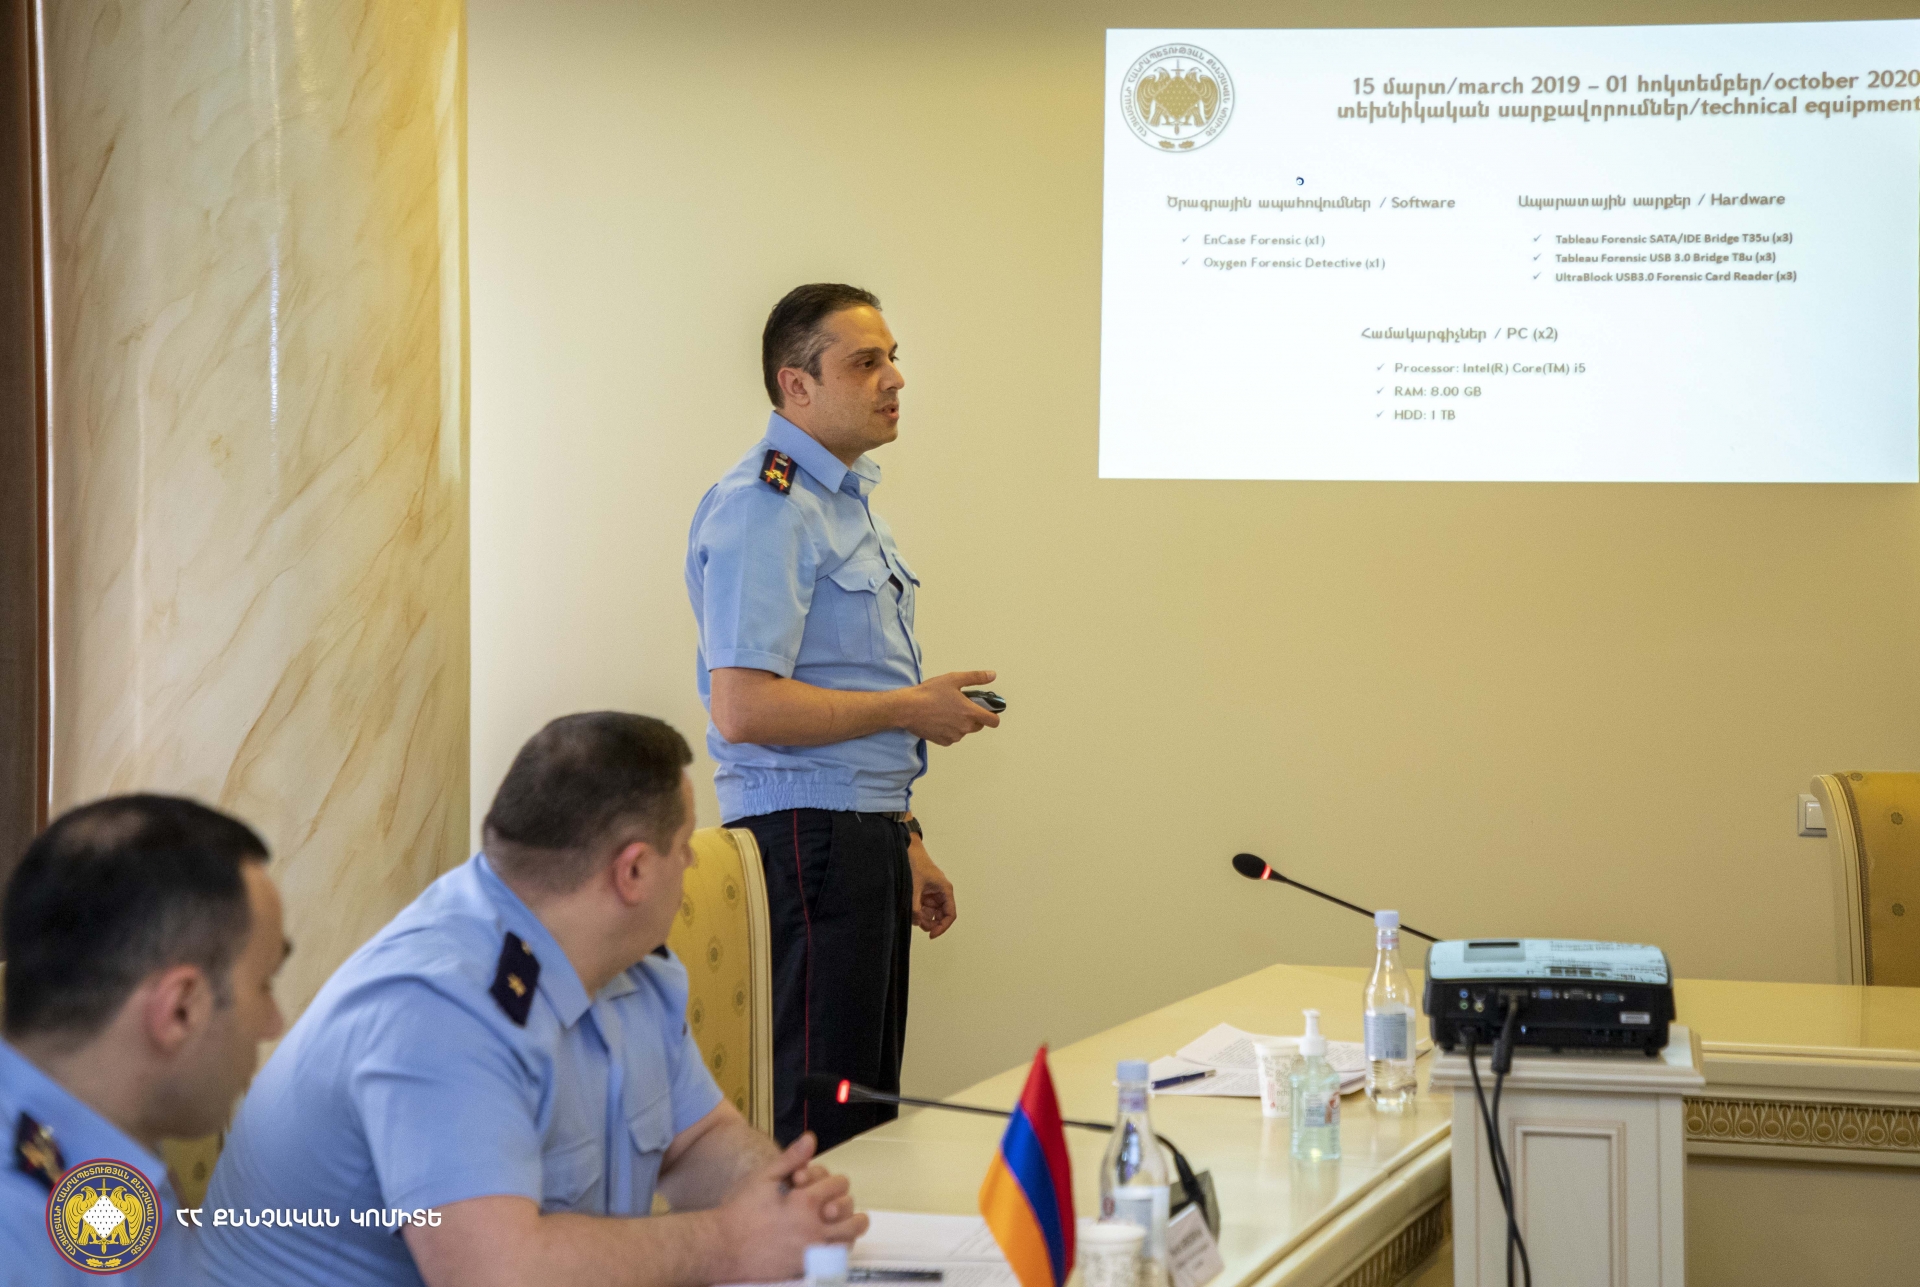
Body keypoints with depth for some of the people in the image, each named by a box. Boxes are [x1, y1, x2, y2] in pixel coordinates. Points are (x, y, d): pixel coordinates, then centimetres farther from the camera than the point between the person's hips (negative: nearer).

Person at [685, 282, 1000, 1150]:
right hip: (808, 837, -10)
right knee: (822, 1125, -8)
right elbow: (743, 709, -23)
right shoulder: (765, 507, -14)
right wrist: (912, 707, -14)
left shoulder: (847, 499, 18)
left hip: (867, 834, 10)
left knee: (870, 1110, 11)